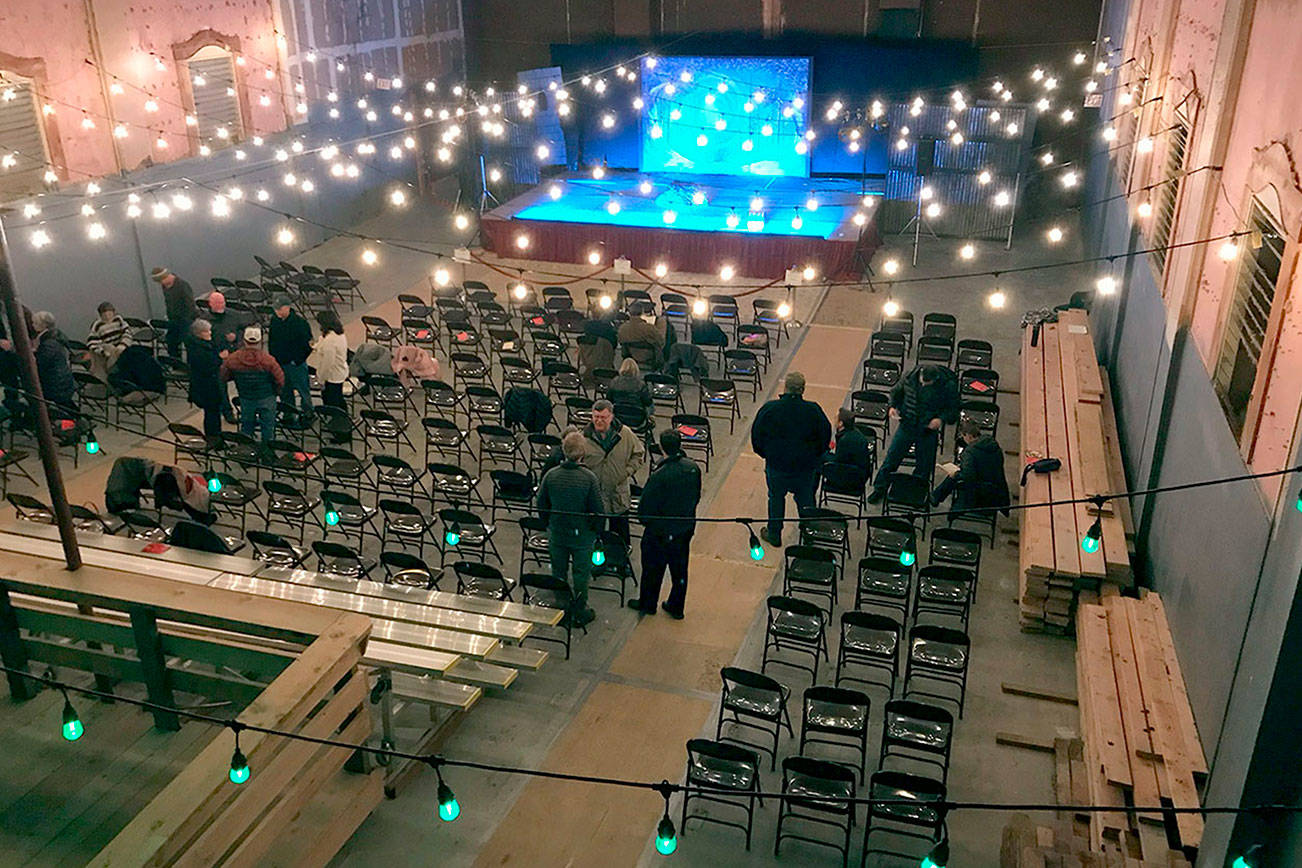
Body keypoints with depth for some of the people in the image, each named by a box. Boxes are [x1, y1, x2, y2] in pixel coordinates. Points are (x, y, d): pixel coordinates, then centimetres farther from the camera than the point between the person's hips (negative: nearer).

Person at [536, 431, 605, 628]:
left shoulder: (550, 475, -12)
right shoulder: (589, 478, -20)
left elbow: (541, 506, 0)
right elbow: (596, 510, -13)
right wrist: (597, 530, 4)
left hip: (556, 533, 3)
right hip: (582, 534, -2)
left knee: (558, 573, 18)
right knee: (581, 573, 13)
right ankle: (579, 614, 24)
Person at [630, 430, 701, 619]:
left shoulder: (659, 476, -29)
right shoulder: (694, 468, -11)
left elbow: (645, 508, -21)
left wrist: (645, 520, 1)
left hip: (660, 533, -5)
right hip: (686, 529, 5)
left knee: (653, 569, 17)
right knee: (680, 570, 20)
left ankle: (647, 604, 36)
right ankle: (676, 608, 35)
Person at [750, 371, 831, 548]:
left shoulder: (769, 409, -17)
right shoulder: (813, 411, -16)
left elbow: (756, 435, -7)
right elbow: (825, 435, -4)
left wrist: (764, 453, 11)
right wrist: (815, 456, 11)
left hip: (777, 463, -1)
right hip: (806, 466, 1)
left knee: (776, 497, 18)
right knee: (805, 499, 19)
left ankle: (774, 534, 31)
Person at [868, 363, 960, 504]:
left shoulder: (948, 386, -17)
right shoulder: (912, 376, -11)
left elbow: (953, 410, -5)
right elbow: (897, 391, 9)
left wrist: (942, 419, -22)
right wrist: (893, 406, -7)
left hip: (928, 431, -2)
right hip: (906, 426, 2)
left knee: (924, 465, 9)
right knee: (891, 457, 8)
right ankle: (879, 489, 25)